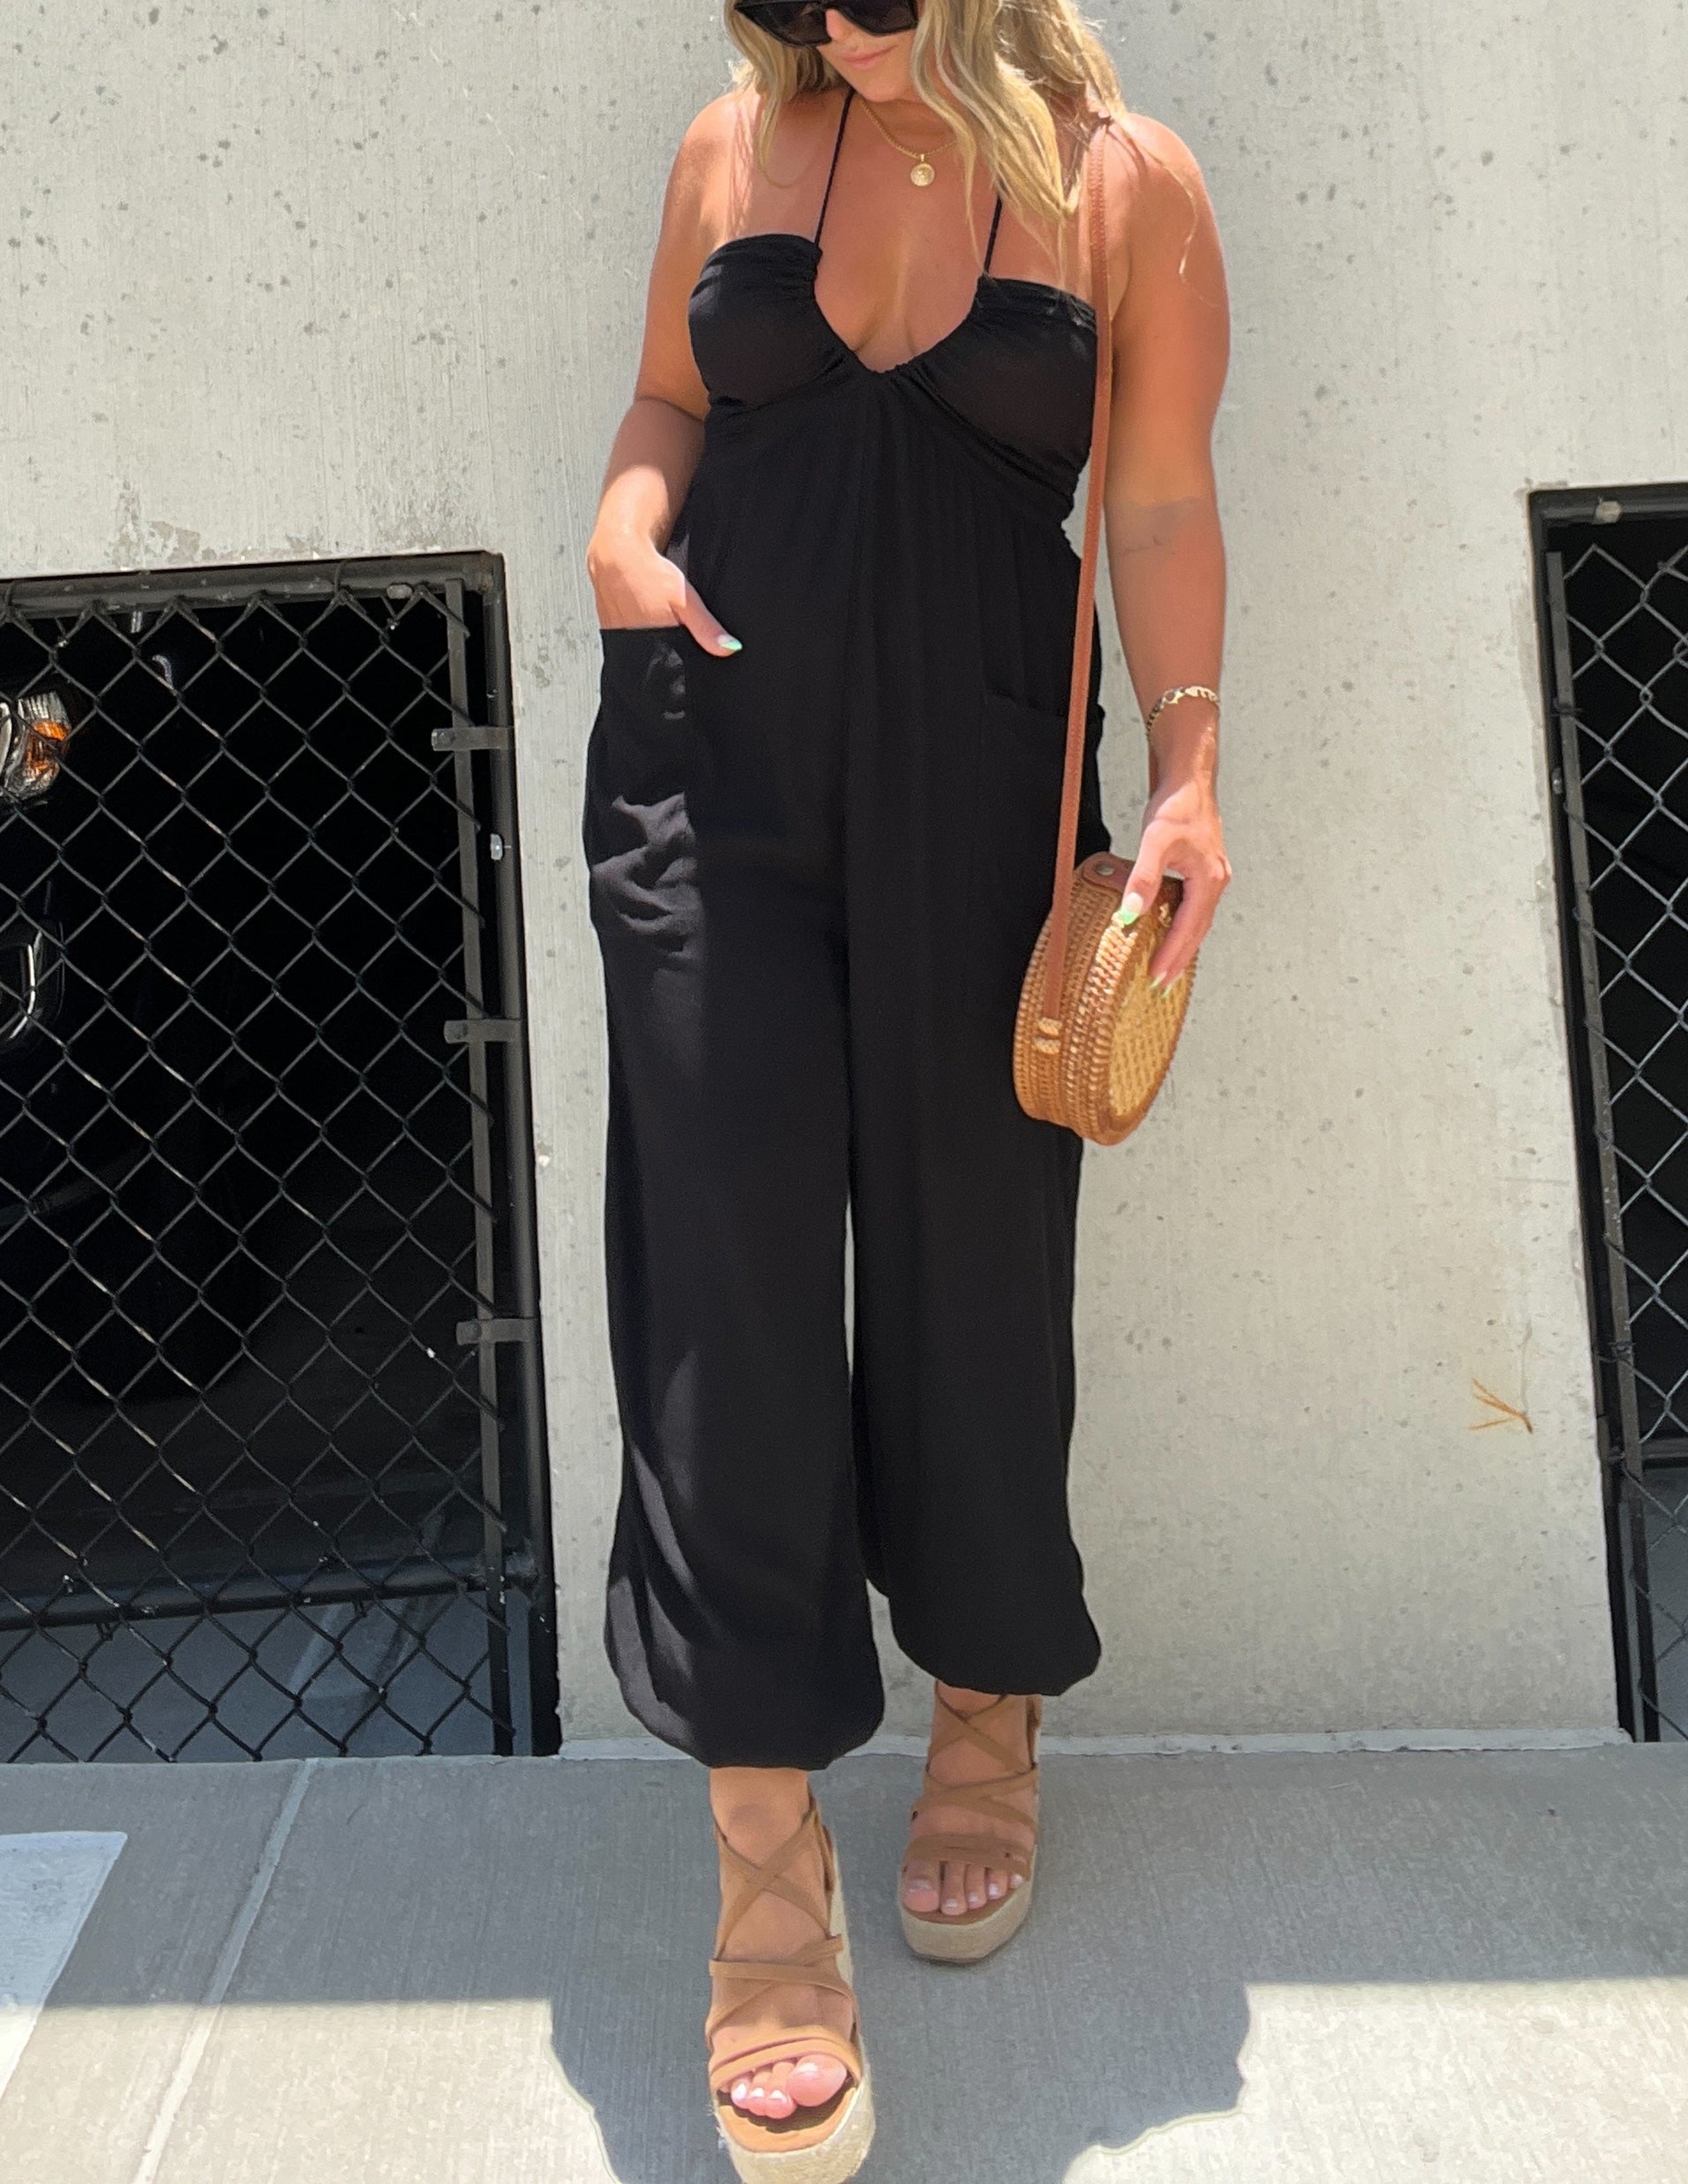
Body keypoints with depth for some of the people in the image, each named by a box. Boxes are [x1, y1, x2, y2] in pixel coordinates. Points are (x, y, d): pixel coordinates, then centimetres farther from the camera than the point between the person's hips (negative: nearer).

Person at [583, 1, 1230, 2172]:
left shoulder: (1125, 184, 4)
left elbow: (1161, 504, 3)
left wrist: (1187, 762, -8)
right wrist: (628, 526, -2)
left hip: (976, 789, -1)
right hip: (709, 764, 2)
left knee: (970, 1249, 5)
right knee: (723, 1262, -6)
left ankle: (989, 1712, 31)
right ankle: (770, 1872, 3)